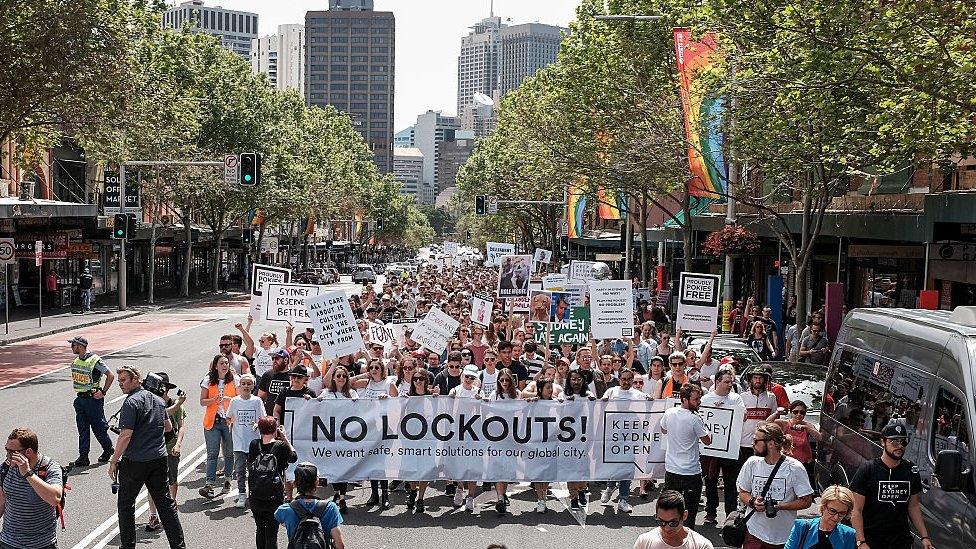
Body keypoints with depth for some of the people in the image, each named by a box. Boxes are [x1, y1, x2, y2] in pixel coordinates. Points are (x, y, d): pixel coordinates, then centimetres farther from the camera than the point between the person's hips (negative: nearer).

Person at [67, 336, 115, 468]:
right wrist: (79, 394, 16)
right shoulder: (75, 362, 7)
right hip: (80, 398, 7)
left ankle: (108, 450, 24)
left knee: (98, 427, 3)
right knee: (82, 430, 6)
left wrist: (103, 392, -12)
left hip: (93, 399, -7)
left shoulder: (95, 360, -16)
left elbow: (111, 375, -13)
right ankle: (83, 458, 8)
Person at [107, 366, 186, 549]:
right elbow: (169, 427, 20)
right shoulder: (158, 400, 10)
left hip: (135, 461, -7)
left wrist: (113, 461, -12)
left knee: (125, 504, 10)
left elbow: (126, 435, -19)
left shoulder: (131, 402, -14)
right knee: (165, 502, 10)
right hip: (160, 458, 7)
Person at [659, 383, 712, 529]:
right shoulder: (695, 419, -20)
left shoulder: (669, 413, -3)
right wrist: (702, 422, 5)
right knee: (690, 511, 5)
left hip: (671, 469, 6)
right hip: (691, 471, -5)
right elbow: (707, 440, -7)